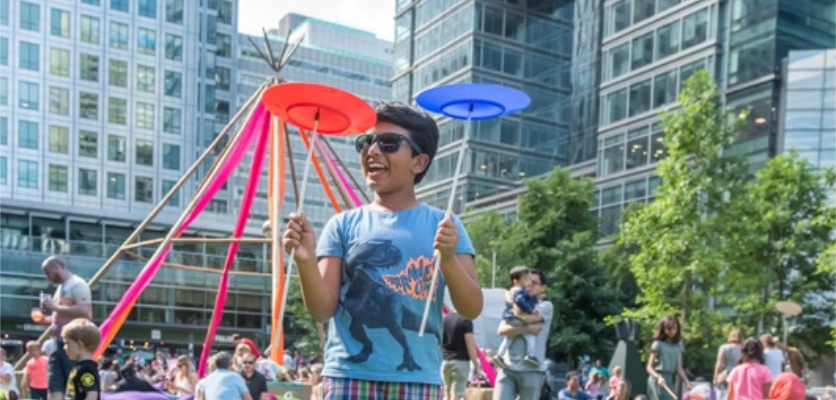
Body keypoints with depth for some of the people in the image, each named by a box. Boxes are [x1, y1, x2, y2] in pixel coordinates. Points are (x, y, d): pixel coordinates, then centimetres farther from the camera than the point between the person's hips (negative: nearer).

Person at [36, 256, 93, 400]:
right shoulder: (61, 287, 21)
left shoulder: (77, 284, -9)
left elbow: (83, 311, -23)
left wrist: (54, 307, -18)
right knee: (55, 385, 2)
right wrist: (46, 319, 12)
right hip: (59, 342, 10)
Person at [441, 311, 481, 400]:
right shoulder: (466, 321, -8)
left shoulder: (444, 319, 10)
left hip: (444, 360, 6)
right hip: (460, 361, -6)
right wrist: (476, 364, -6)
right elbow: (470, 344, -12)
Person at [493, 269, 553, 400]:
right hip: (508, 368, 4)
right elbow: (502, 330, 0)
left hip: (532, 370, -4)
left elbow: (526, 318, -17)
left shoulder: (546, 306, 3)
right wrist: (527, 328, -14)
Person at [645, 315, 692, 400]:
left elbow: (679, 368, 10)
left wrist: (686, 381, -7)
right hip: (658, 381, -6)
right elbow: (649, 367, -3)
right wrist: (658, 377, -22)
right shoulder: (658, 344, -2)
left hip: (670, 381, 6)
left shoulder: (678, 345, 13)